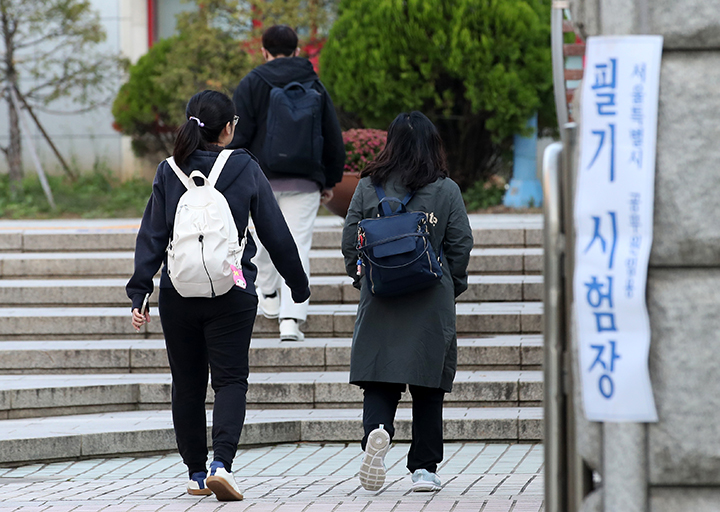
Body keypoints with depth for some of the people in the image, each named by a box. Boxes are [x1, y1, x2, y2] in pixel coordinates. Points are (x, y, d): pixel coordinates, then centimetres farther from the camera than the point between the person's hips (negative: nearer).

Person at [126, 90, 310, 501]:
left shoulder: (169, 173, 2)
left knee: (188, 385, 12)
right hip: (232, 297, -2)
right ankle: (221, 463, -19)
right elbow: (276, 234, 2)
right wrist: (298, 284, 13)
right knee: (231, 379, 1)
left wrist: (139, 293, 0)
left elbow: (152, 237, -1)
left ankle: (197, 473, 18)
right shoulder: (246, 170, -2)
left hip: (178, 294, 2)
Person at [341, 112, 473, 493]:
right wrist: (452, 287, 14)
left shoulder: (368, 187, 0)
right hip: (431, 303, 0)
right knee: (428, 386, 7)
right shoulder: (446, 190, -2)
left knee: (379, 379, 3)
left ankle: (377, 430, -27)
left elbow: (350, 242, 3)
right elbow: (460, 245, 0)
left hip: (379, 303, 1)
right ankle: (424, 468, 8)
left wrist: (363, 281, 17)